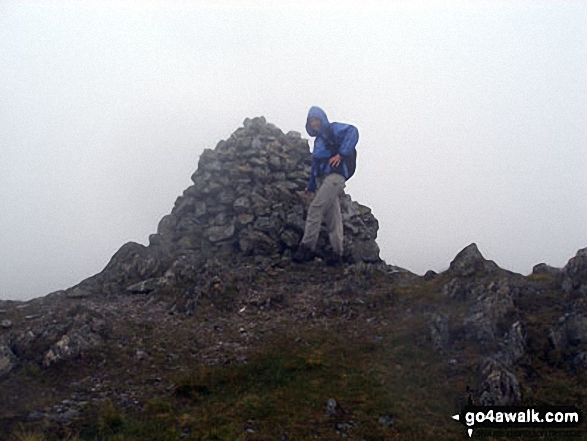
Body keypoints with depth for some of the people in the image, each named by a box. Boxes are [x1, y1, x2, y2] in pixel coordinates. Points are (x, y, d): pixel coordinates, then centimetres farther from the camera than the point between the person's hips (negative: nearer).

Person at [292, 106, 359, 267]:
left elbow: (352, 131, -17)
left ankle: (307, 247, -22)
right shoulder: (318, 140, 27)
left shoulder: (333, 129, 3)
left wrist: (341, 154, -23)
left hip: (335, 175, -9)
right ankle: (337, 254, 5)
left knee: (315, 208, -19)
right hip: (324, 179, 9)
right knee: (333, 217, 5)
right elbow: (315, 165, 31)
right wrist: (311, 186, 29)